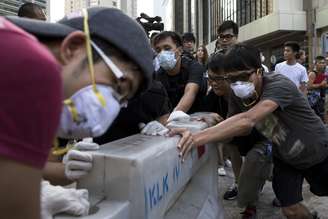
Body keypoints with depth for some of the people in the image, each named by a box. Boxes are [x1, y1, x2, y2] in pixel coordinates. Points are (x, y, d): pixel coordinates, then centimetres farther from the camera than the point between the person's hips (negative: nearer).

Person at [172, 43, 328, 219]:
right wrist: (215, 122, -33)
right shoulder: (236, 97, -17)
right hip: (285, 158, 4)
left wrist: (198, 137, -61)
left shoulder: (278, 85, -36)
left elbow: (248, 120, -52)